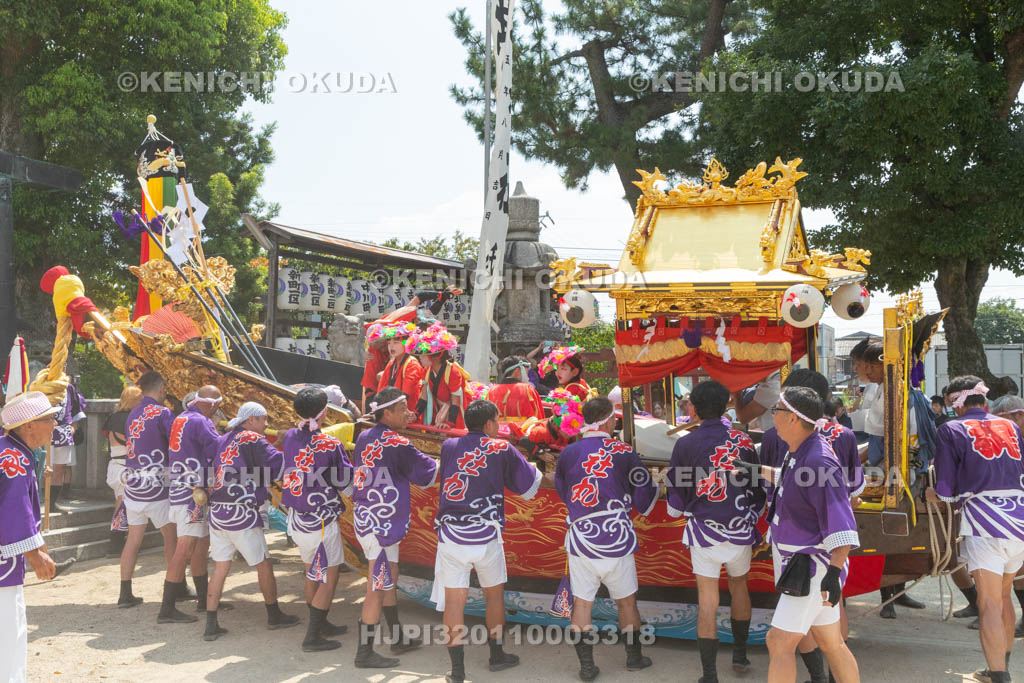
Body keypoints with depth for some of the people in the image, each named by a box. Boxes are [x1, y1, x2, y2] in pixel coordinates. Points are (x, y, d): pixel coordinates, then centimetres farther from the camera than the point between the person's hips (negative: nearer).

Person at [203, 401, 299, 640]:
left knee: (220, 568, 11)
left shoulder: (221, 441, 15)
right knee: (263, 565, 8)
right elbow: (279, 464, -14)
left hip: (216, 513, 7)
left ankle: (211, 625, 9)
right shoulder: (252, 440, -7)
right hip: (241, 513, -7)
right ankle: (274, 616, 20)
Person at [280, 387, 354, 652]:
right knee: (329, 578, 5)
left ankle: (320, 624, 34)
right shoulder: (331, 445, -17)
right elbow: (347, 485, -9)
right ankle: (313, 637, 5)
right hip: (321, 520, -7)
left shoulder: (289, 437, -2)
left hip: (295, 518, 7)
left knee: (312, 573, 21)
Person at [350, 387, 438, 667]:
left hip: (366, 519, 9)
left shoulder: (365, 438, 5)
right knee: (377, 589, -1)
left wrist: (401, 423, 21)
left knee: (389, 580, 20)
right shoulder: (398, 445, -17)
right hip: (382, 526, -9)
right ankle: (365, 653, 7)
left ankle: (398, 638, 32)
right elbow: (427, 473, -7)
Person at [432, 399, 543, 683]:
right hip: (486, 535, -1)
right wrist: (537, 469, 27)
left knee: (454, 600, 4)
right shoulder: (502, 449, -1)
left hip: (450, 534, 1)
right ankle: (497, 656, 31)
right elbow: (529, 487, 4)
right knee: (494, 594, 18)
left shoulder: (448, 446, 5)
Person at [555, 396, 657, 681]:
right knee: (626, 601, 15)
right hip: (617, 538, -1)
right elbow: (644, 497, -1)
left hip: (579, 537, 1)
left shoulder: (568, 453, -2)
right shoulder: (624, 452, -7)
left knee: (581, 601, 9)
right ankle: (634, 657, 29)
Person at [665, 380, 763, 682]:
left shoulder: (685, 445, -7)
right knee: (739, 586, 22)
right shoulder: (743, 441, -3)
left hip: (704, 530, -2)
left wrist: (679, 511, 22)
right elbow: (759, 489, 6)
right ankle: (740, 655, 35)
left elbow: (675, 496, 0)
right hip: (741, 528, 2)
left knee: (707, 599, 1)